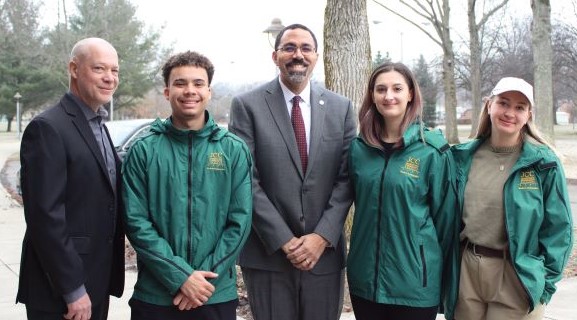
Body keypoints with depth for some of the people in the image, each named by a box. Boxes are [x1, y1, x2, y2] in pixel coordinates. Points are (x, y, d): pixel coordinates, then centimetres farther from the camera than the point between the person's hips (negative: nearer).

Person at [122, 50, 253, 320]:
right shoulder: (143, 151, -1)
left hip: (217, 295, 1)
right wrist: (180, 276, -14)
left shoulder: (234, 150, 2)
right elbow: (136, 221, -6)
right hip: (153, 296, 0)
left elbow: (240, 222, -2)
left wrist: (205, 279, -11)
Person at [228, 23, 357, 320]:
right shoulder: (247, 105, -2)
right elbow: (247, 180, -7)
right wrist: (284, 240, -12)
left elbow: (346, 178, 2)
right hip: (268, 254, -2)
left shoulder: (341, 108, 7)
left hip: (324, 252, 2)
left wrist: (323, 236, -9)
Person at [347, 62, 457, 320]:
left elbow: (445, 216, -2)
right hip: (364, 279, 3)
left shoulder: (432, 149, -7)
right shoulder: (359, 147, 3)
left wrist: (442, 277, 2)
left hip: (415, 282, -3)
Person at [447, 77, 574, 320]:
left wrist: (544, 282, -7)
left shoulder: (544, 163, -7)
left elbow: (558, 227, -4)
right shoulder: (464, 156, 3)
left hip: (517, 278, -3)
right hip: (466, 272, 3)